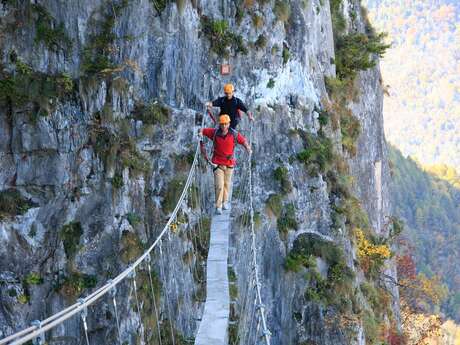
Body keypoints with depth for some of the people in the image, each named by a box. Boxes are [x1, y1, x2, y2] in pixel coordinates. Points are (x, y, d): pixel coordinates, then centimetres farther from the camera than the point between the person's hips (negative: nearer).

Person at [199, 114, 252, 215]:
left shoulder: (234, 134, -6)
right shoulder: (215, 133, -7)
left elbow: (243, 140, 6)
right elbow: (203, 130, 5)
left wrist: (248, 148, -11)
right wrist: (200, 133, -17)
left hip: (229, 164, 2)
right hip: (217, 163, -1)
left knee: (227, 184, 13)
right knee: (219, 185, -9)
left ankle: (225, 202, 33)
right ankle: (218, 206, -4)